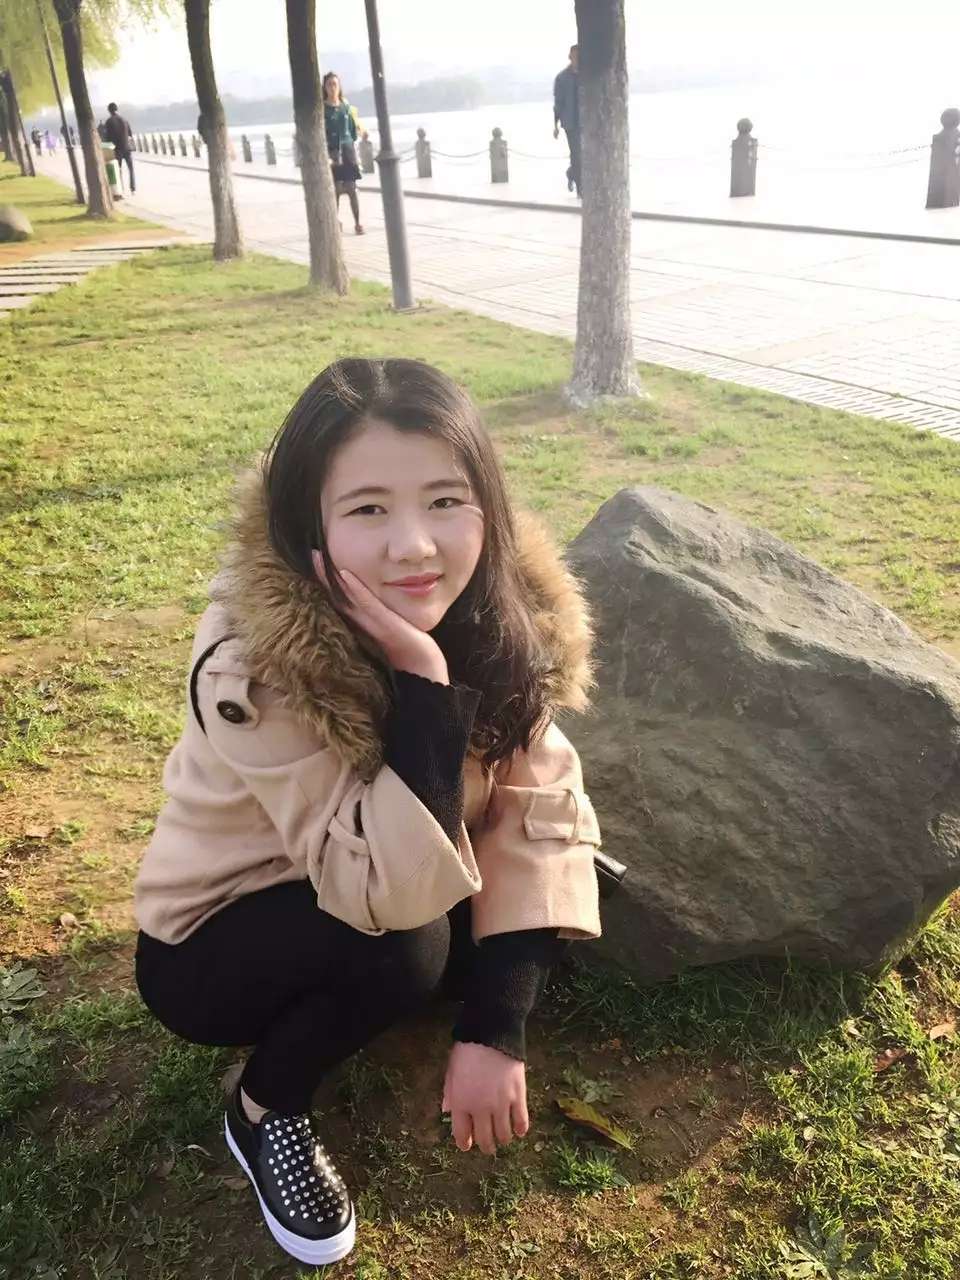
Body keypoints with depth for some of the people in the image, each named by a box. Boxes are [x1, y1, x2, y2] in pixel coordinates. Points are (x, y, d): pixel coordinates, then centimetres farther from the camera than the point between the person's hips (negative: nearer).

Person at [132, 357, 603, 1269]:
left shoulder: (508, 611, -18)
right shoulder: (252, 660, -34)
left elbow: (537, 807, -17)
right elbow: (388, 894, -36)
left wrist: (494, 1028, -22)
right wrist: (420, 682, -43)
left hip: (372, 911, 5)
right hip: (213, 945, -4)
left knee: (558, 879, -16)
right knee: (400, 945, -32)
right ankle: (266, 1111, 0)